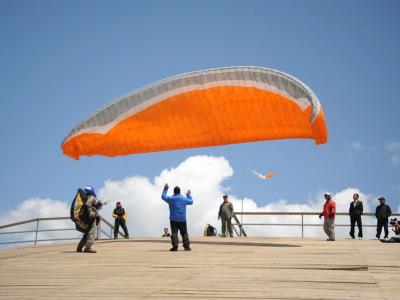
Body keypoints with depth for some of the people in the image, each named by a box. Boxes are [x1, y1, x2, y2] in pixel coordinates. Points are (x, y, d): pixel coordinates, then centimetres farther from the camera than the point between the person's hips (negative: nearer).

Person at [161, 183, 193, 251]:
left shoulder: (171, 198, -4)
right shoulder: (184, 198, 3)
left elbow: (163, 196, 9)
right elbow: (191, 201, 21)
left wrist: (165, 189, 18)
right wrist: (189, 195, 36)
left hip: (173, 219, -2)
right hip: (182, 219, 2)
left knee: (174, 232, -3)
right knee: (184, 233, 8)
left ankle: (175, 246, -13)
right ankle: (187, 246, 6)